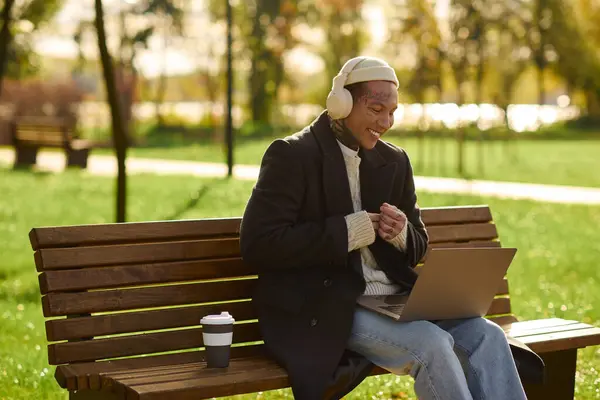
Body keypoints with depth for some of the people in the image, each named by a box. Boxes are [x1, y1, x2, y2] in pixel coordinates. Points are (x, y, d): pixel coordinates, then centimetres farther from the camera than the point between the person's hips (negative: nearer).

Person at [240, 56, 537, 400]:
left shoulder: (394, 161, 15)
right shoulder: (291, 156, -5)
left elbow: (418, 248, 20)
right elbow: (257, 243, -14)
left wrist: (401, 233, -6)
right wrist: (346, 232, -18)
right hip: (328, 310, -6)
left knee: (487, 336, -15)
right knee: (432, 344, -28)